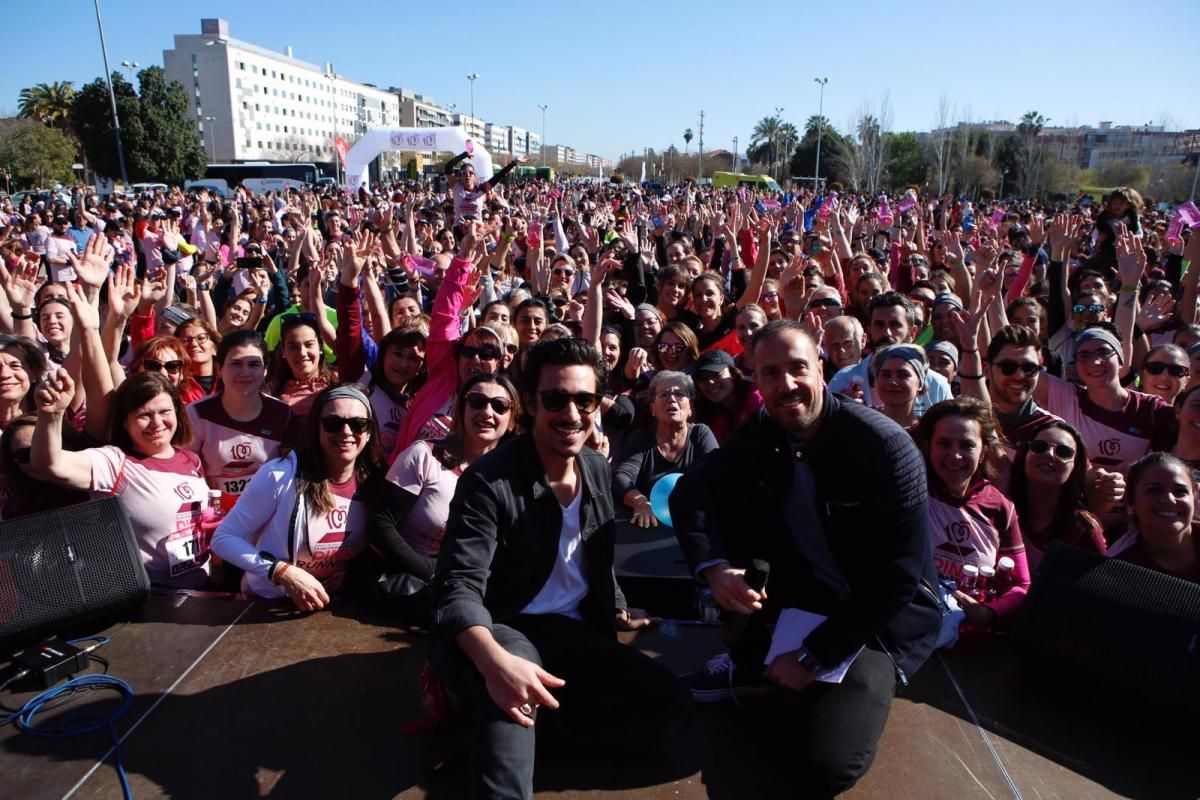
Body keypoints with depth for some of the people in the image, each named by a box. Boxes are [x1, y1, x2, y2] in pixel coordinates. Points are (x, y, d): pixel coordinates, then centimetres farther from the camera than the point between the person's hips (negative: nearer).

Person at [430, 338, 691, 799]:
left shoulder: (599, 470, 4)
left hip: (575, 634, 7)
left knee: (669, 708, -12)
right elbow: (459, 587, -27)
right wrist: (494, 660, -44)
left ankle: (504, 721, -13)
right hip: (504, 631, -7)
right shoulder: (489, 480, -17)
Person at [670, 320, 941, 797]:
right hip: (803, 600, 5)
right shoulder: (761, 436, -5)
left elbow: (899, 576, -22)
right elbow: (690, 491, -6)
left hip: (882, 616, -5)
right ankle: (751, 659, -2)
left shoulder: (885, 445, -22)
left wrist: (814, 655, -21)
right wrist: (713, 565, -26)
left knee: (823, 760, -27)